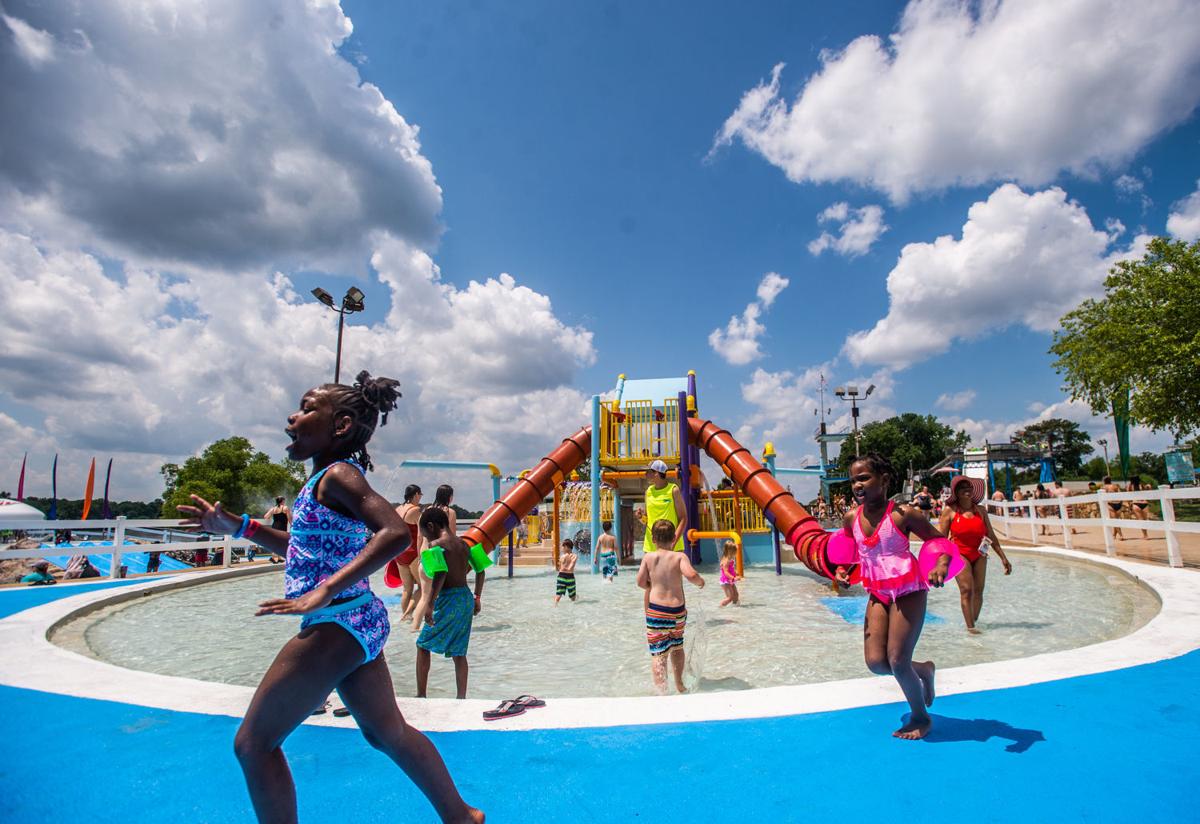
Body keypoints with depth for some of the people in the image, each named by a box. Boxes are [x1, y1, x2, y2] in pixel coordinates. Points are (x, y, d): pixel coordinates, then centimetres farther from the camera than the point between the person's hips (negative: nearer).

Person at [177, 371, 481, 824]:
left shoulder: (338, 474, -16)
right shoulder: (330, 479, 12)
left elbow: (395, 533, -30)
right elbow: (308, 548, 24)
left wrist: (323, 594, -32)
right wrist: (236, 526, 21)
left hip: (335, 627, -9)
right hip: (360, 621, 9)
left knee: (254, 742, 8)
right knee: (389, 732, 20)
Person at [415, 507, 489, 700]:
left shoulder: (436, 545, -11)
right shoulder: (464, 544, 10)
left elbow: (440, 575, -24)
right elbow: (480, 570, 12)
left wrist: (430, 606, -22)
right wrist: (477, 597, 19)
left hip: (448, 599, -7)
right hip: (466, 597, 7)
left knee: (423, 646, 12)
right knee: (458, 652, 14)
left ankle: (421, 695, 17)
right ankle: (461, 697, 16)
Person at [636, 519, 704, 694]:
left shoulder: (648, 557, -2)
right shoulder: (680, 556, -4)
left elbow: (640, 582, -3)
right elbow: (691, 574, -20)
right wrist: (700, 581, 0)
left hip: (656, 609, -2)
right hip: (678, 611, 2)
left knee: (658, 653, 0)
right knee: (677, 647, 24)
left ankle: (661, 691, -11)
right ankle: (679, 684, 40)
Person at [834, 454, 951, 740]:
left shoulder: (903, 514, -16)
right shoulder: (851, 519, -2)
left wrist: (941, 565, -27)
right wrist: (842, 571, -6)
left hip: (908, 590, -5)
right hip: (878, 593, 5)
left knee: (897, 661, -3)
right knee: (875, 662, -4)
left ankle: (921, 717, 27)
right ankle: (923, 670, 30)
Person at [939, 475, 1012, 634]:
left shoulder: (981, 511, 7)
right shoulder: (950, 511, -4)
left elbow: (991, 536, 11)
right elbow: (941, 538, -3)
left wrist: (1003, 558, 10)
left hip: (979, 555, 4)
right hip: (959, 554, -4)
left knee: (978, 590, 4)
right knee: (967, 589, -14)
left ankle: (974, 621, 17)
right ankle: (970, 627, -13)